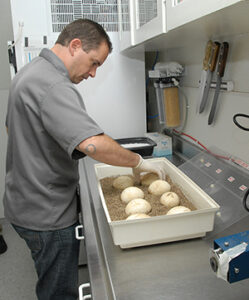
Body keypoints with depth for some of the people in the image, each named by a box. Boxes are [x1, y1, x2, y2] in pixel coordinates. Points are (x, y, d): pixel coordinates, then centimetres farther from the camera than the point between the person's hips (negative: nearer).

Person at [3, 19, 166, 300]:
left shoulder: (30, 71, 9)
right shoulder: (53, 85, -27)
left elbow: (13, 128, 22)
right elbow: (94, 144, -40)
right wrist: (138, 162, -23)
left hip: (25, 201, 10)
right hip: (47, 214, -10)